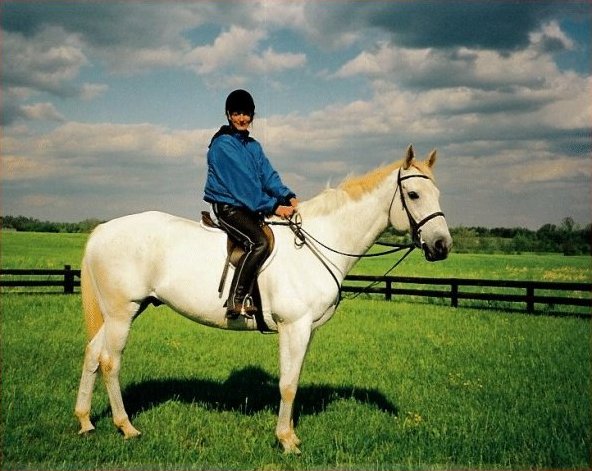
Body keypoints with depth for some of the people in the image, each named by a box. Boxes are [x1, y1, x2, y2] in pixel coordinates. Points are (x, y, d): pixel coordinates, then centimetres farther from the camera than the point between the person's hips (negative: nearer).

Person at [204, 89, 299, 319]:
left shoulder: (254, 146, 17)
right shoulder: (222, 145, -9)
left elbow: (269, 176, 7)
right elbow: (243, 184, -16)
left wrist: (288, 197, -11)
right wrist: (274, 207, -20)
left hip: (252, 209, 9)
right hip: (228, 207, -9)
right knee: (259, 242, -30)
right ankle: (236, 302, -31)